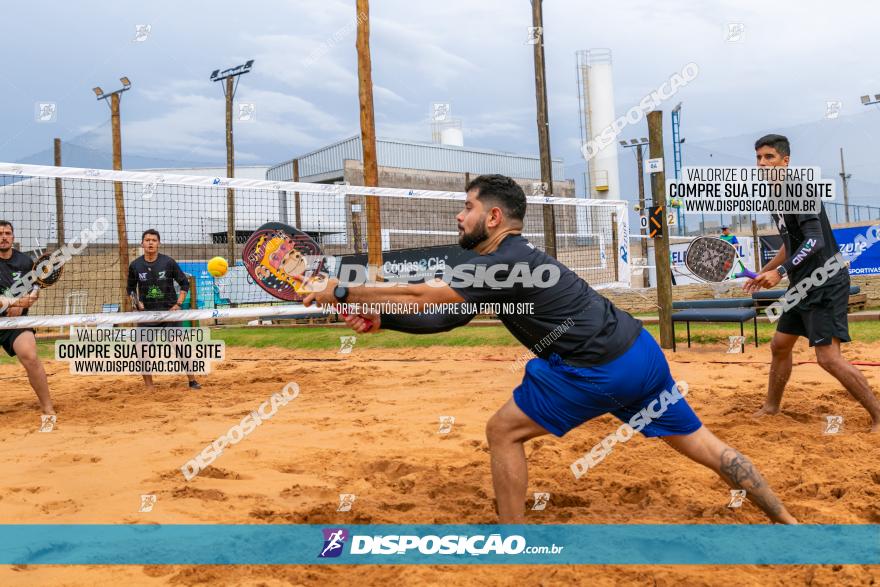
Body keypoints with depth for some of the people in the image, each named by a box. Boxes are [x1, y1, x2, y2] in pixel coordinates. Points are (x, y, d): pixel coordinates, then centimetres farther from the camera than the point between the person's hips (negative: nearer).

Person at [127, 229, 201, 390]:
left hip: (169, 311, -2)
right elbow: (131, 288, 15)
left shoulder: (168, 262, -5)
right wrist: (136, 301, -4)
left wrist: (178, 304, -7)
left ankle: (192, 381, 5)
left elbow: (184, 283, 2)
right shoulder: (135, 265, 1)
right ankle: (149, 387, 12)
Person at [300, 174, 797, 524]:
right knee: (702, 444, 17)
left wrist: (341, 291, -11)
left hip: (600, 369, -10)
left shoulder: (505, 263, -14)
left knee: (504, 431, 2)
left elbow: (421, 296, -18)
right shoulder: (509, 260, 15)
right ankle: (788, 522, 25)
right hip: (640, 352, 10)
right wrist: (380, 319, 6)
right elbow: (443, 319, 15)